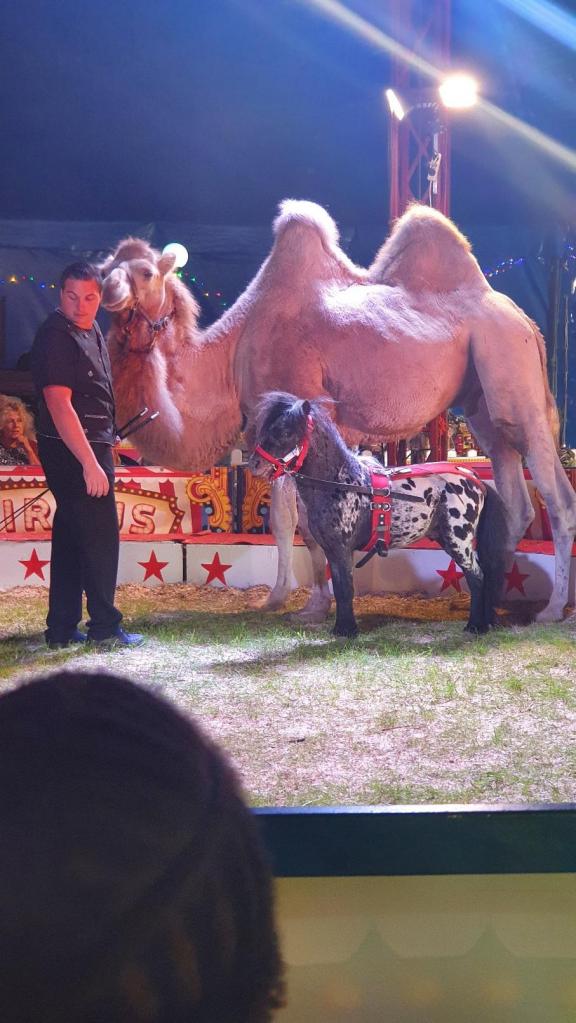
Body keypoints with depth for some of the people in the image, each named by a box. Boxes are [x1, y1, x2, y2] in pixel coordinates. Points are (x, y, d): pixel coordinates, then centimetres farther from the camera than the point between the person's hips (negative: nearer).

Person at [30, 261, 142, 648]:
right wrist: (90, 463, -28)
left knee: (70, 538, 12)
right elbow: (59, 404, -25)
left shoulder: (91, 330, 11)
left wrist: (107, 442, 21)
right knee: (100, 537, -3)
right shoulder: (55, 337, -19)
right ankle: (105, 627, 7)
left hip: (91, 446, 10)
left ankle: (62, 630, 18)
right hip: (71, 452, -10)